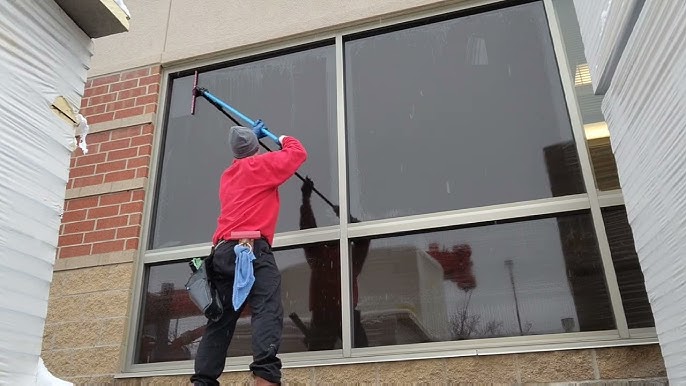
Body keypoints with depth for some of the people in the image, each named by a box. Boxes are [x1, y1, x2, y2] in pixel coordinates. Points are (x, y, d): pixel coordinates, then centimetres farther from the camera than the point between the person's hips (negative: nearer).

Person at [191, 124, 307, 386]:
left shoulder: (228, 175, 28)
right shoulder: (260, 165, 8)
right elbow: (298, 153, 15)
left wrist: (251, 137, 58)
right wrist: (285, 140, 35)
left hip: (223, 251, 8)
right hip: (251, 247, -7)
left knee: (220, 320, 6)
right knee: (267, 310, -19)